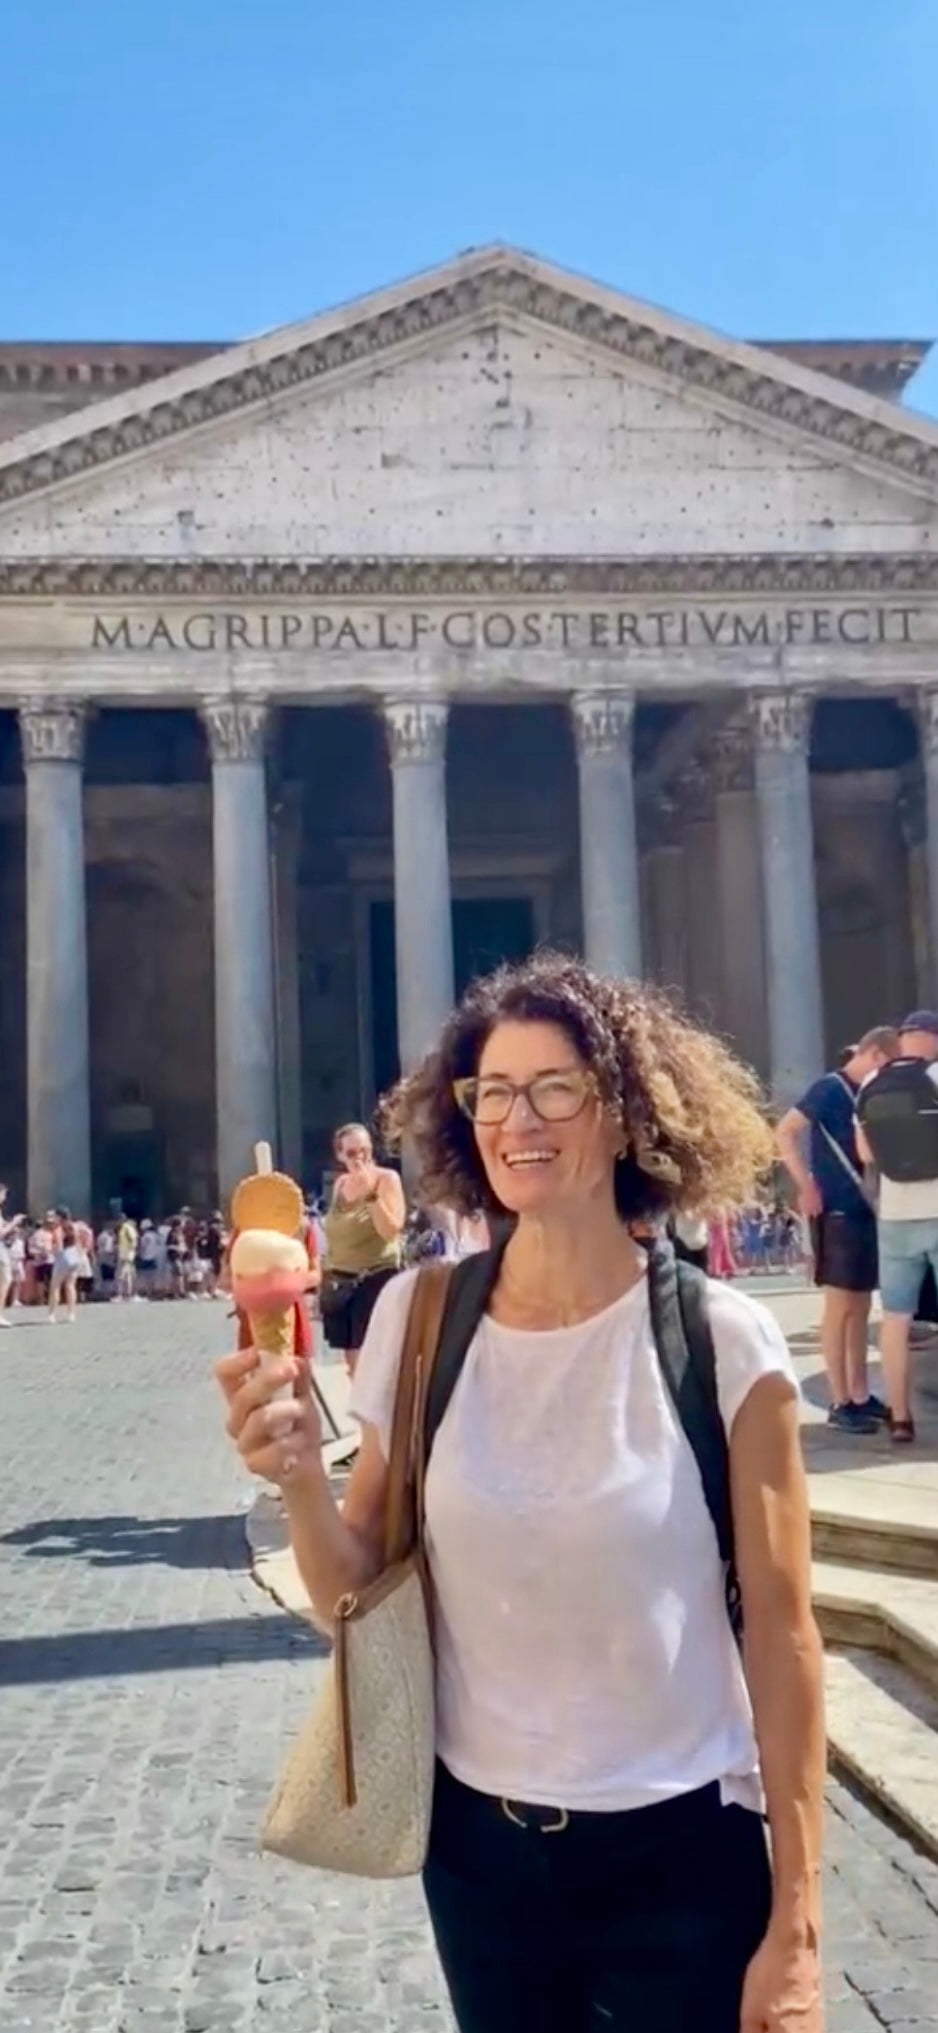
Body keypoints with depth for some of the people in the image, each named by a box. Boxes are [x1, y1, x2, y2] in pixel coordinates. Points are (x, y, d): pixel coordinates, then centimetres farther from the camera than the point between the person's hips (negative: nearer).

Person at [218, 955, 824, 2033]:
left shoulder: (722, 1344, -15)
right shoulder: (416, 1318, -7)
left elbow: (781, 1633, -8)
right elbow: (362, 1600, 0)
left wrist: (794, 1923, -5)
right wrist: (301, 1479, -20)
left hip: (679, 1861, -3)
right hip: (476, 1847, 3)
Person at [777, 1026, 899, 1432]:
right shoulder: (830, 1088, -10)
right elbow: (785, 1132, -18)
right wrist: (806, 1187, -21)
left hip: (866, 1212, 8)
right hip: (837, 1213, -8)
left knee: (860, 1307, 11)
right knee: (839, 1307, -4)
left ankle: (860, 1396, 18)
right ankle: (840, 1403, 0)